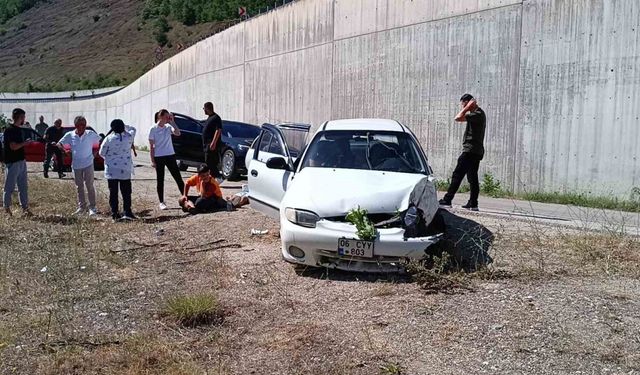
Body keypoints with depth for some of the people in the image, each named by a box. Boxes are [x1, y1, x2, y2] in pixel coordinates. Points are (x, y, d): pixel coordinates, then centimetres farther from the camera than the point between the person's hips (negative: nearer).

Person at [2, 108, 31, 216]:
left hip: (21, 161, 9)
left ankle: (25, 207, 16)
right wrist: (25, 142, -9)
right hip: (12, 162, -9)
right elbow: (13, 147, -20)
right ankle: (7, 208, 13)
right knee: (9, 187, 2)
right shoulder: (9, 130, -13)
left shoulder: (19, 130, 13)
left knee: (23, 186, 10)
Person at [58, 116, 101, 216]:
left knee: (89, 185, -4)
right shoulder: (70, 135, -2)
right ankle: (81, 206, 22)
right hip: (76, 165, 3)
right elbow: (59, 144, 3)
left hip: (88, 164, -3)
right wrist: (63, 150, -18)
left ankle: (92, 207, 3)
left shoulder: (91, 134, -6)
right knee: (79, 187, 12)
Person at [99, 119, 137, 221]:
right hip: (125, 170, 1)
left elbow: (101, 153, 1)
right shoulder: (129, 137, -3)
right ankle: (127, 212, 2)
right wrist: (123, 126, 13)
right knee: (126, 192, 7)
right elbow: (133, 129, 20)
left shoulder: (109, 138, -7)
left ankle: (114, 213, 6)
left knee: (113, 192, 6)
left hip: (111, 170, 0)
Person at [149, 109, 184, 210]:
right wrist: (152, 161, -7)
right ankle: (161, 202, 13)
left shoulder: (168, 127, 4)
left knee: (178, 178, 2)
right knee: (160, 180, 5)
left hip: (170, 156, 3)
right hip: (159, 157, -3)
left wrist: (172, 122, -15)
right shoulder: (153, 129, -4)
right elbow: (151, 146, -4)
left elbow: (178, 133, -16)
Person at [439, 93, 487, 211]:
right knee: (472, 177, 9)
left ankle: (447, 200, -8)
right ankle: (473, 203, 10)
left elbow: (458, 118, -23)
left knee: (457, 175, -9)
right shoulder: (477, 114, 17)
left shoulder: (477, 114, -15)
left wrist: (468, 107, -12)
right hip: (476, 151, 10)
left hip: (471, 151, -10)